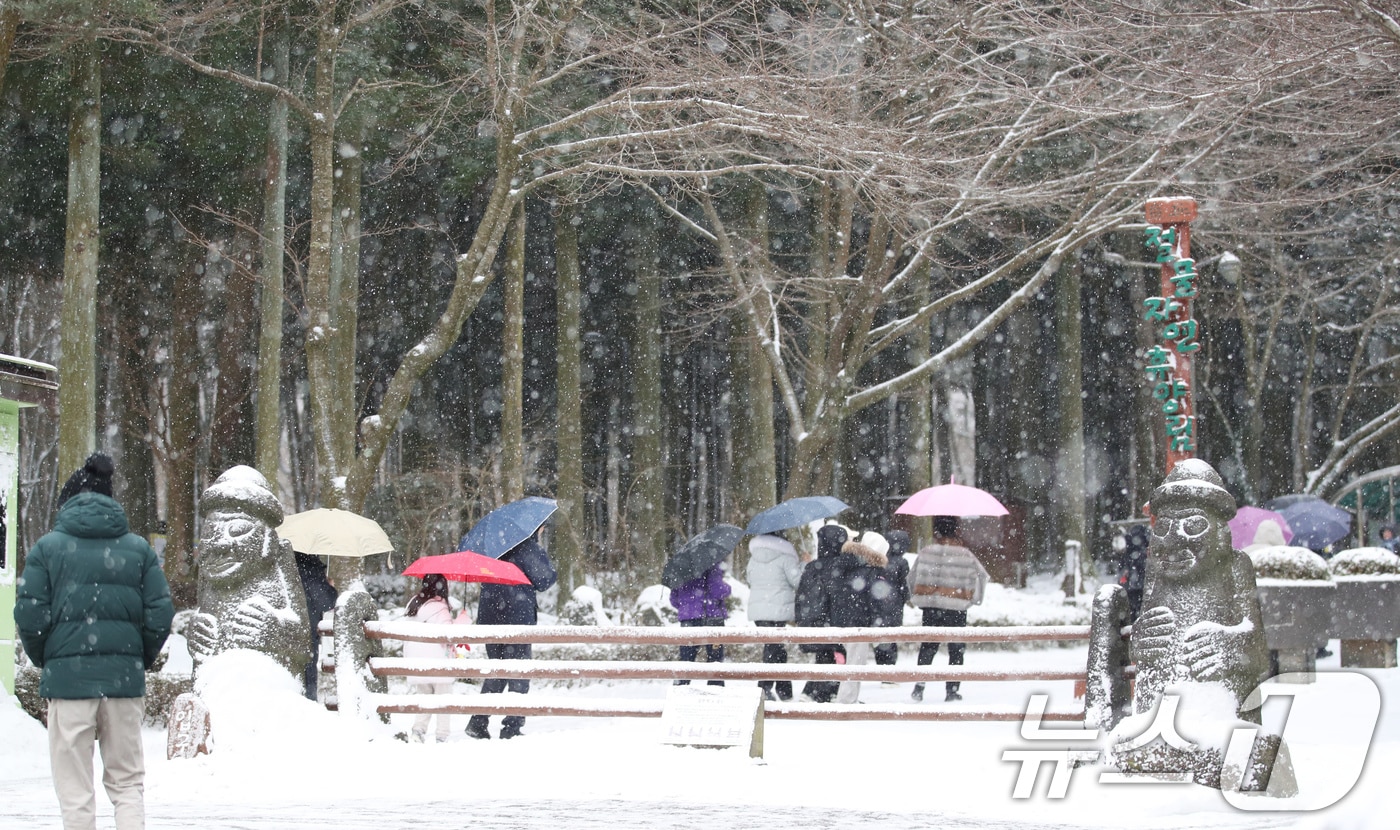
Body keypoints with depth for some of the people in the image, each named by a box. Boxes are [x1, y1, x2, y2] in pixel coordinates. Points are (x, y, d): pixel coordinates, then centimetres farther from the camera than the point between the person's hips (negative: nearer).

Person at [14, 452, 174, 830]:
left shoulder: (47, 547, 0)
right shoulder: (138, 548, 5)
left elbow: (29, 616, -6)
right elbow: (160, 616, 1)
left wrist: (43, 659, 12)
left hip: (67, 676, -2)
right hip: (125, 679, 2)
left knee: (75, 791, 4)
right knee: (127, 782, 11)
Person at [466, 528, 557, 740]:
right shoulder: (528, 548, -10)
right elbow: (543, 581, -8)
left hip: (489, 619, 7)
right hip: (518, 618, -7)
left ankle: (478, 723, 10)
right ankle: (512, 726, -2)